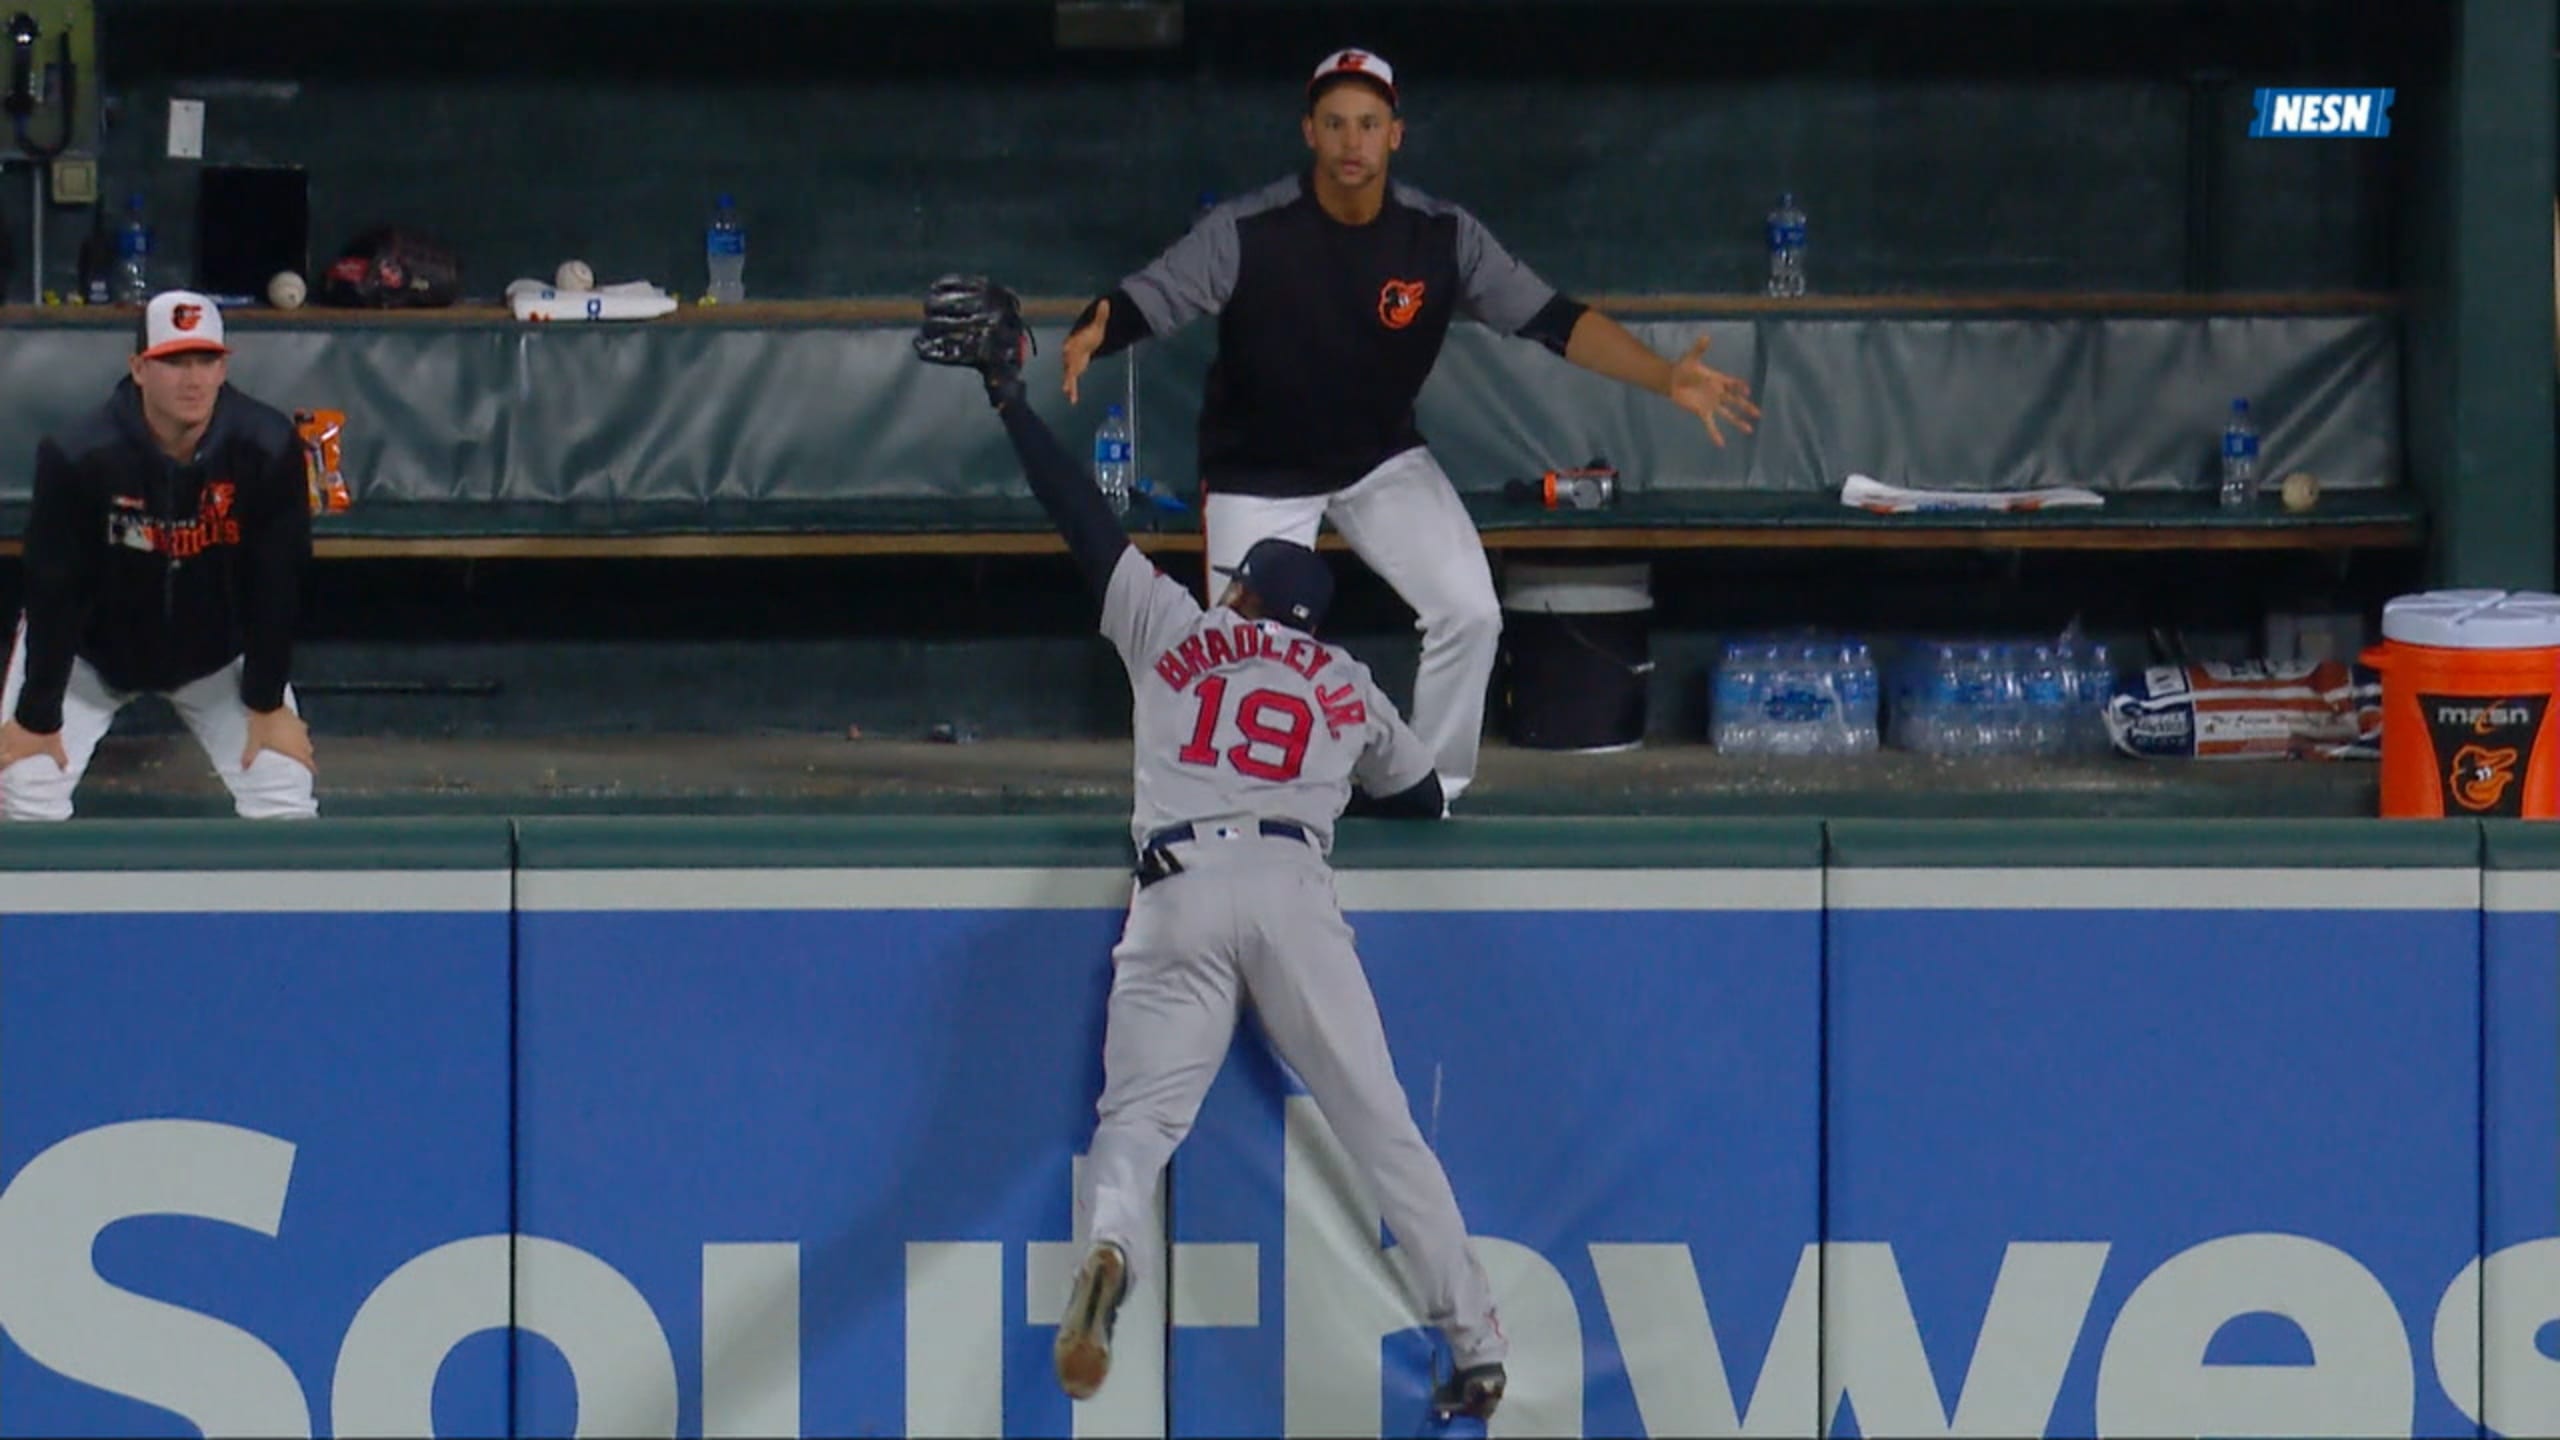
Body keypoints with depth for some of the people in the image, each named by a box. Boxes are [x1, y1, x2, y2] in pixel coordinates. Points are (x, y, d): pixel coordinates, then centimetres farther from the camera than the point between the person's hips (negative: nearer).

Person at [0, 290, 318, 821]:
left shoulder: (267, 450, -25)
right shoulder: (79, 458, -30)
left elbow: (275, 583, -15)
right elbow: (54, 592, -22)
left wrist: (268, 704, -9)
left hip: (217, 653, 2)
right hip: (90, 652, -2)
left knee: (283, 793, -8)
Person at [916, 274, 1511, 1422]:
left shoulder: (1173, 629, 21)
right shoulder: (1351, 690, 24)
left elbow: (1082, 517, 22)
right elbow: (1421, 799, 35)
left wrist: (1007, 391, 29)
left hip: (1180, 888, -1)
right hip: (1295, 887, 1)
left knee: (1137, 1116, -5)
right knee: (1381, 1126, 2)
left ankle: (1106, 1248, -38)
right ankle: (1476, 1347, -1)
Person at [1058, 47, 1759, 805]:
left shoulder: (1443, 237, -15)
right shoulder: (1246, 232, -23)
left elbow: (1549, 317, -14)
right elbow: (1143, 301, -26)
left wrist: (1664, 377, -25)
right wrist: (1091, 335, -51)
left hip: (1383, 462, 3)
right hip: (1259, 476, -2)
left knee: (1469, 614, -12)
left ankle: (1434, 787, 11)